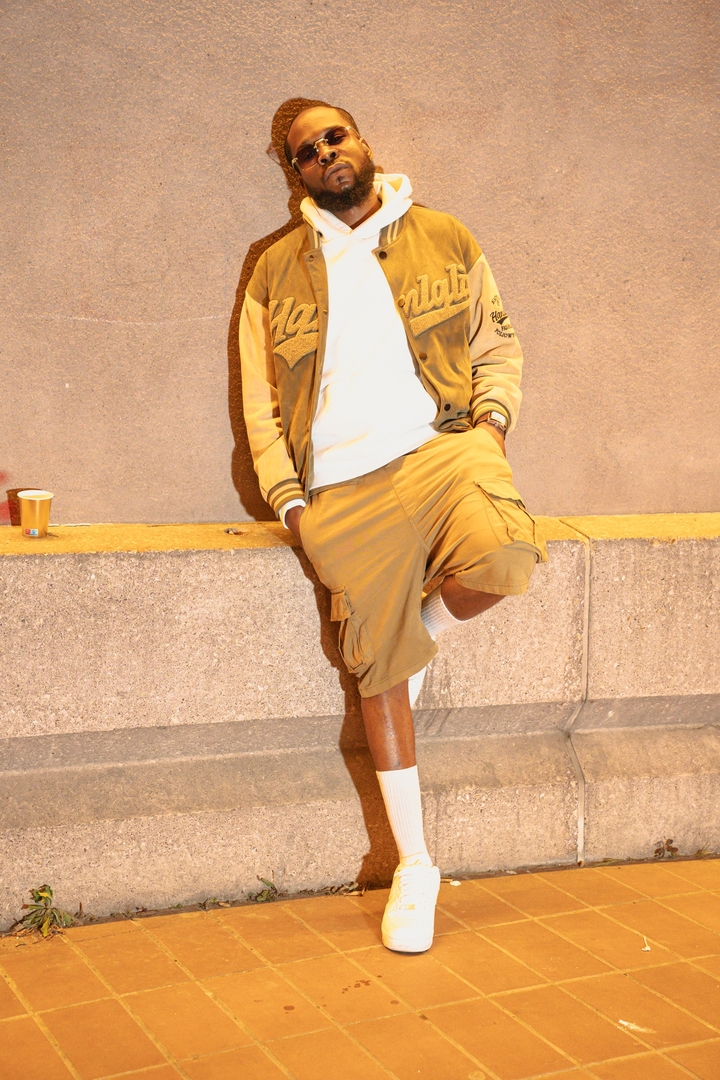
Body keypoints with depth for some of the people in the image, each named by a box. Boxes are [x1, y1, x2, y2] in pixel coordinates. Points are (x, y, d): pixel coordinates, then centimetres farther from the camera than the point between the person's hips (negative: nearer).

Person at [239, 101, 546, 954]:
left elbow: (497, 342, 19)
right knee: (377, 673, 0)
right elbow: (261, 398, 14)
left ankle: (422, 637, 3)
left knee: (503, 559, -34)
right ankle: (413, 868, 15)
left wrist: (492, 413, -1)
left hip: (439, 445, 0)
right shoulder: (277, 271, 15)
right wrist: (287, 495, 2)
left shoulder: (445, 240, 16)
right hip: (340, 486, 1)